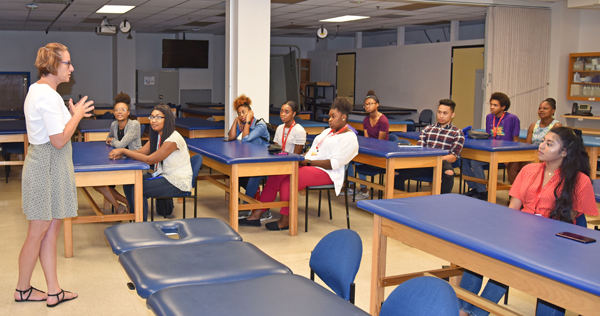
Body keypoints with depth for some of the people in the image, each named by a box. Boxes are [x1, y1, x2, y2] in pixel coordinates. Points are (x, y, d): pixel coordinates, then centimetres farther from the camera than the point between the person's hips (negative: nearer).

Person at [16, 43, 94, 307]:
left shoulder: (37, 89, 14)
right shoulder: (48, 95, -19)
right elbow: (59, 140, -21)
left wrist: (72, 114, 12)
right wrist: (77, 115, -9)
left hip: (43, 162, 11)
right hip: (47, 166, -11)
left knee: (51, 230, 12)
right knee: (39, 231, 4)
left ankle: (54, 291, 18)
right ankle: (22, 289, 22)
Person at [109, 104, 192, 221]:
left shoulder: (173, 139, -23)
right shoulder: (157, 136, 8)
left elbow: (149, 160, -24)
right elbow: (141, 152, 2)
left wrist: (123, 150, -20)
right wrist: (121, 153, -18)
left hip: (178, 182, -9)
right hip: (163, 175, 9)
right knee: (128, 184, 0)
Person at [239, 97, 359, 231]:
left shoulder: (349, 137, -7)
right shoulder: (328, 131, 24)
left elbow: (334, 163, -17)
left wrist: (308, 162, -18)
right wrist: (302, 158, 2)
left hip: (326, 172, -9)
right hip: (307, 165, 9)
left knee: (289, 181, -30)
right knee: (275, 177, -12)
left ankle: (285, 221, -17)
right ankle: (256, 215, -11)